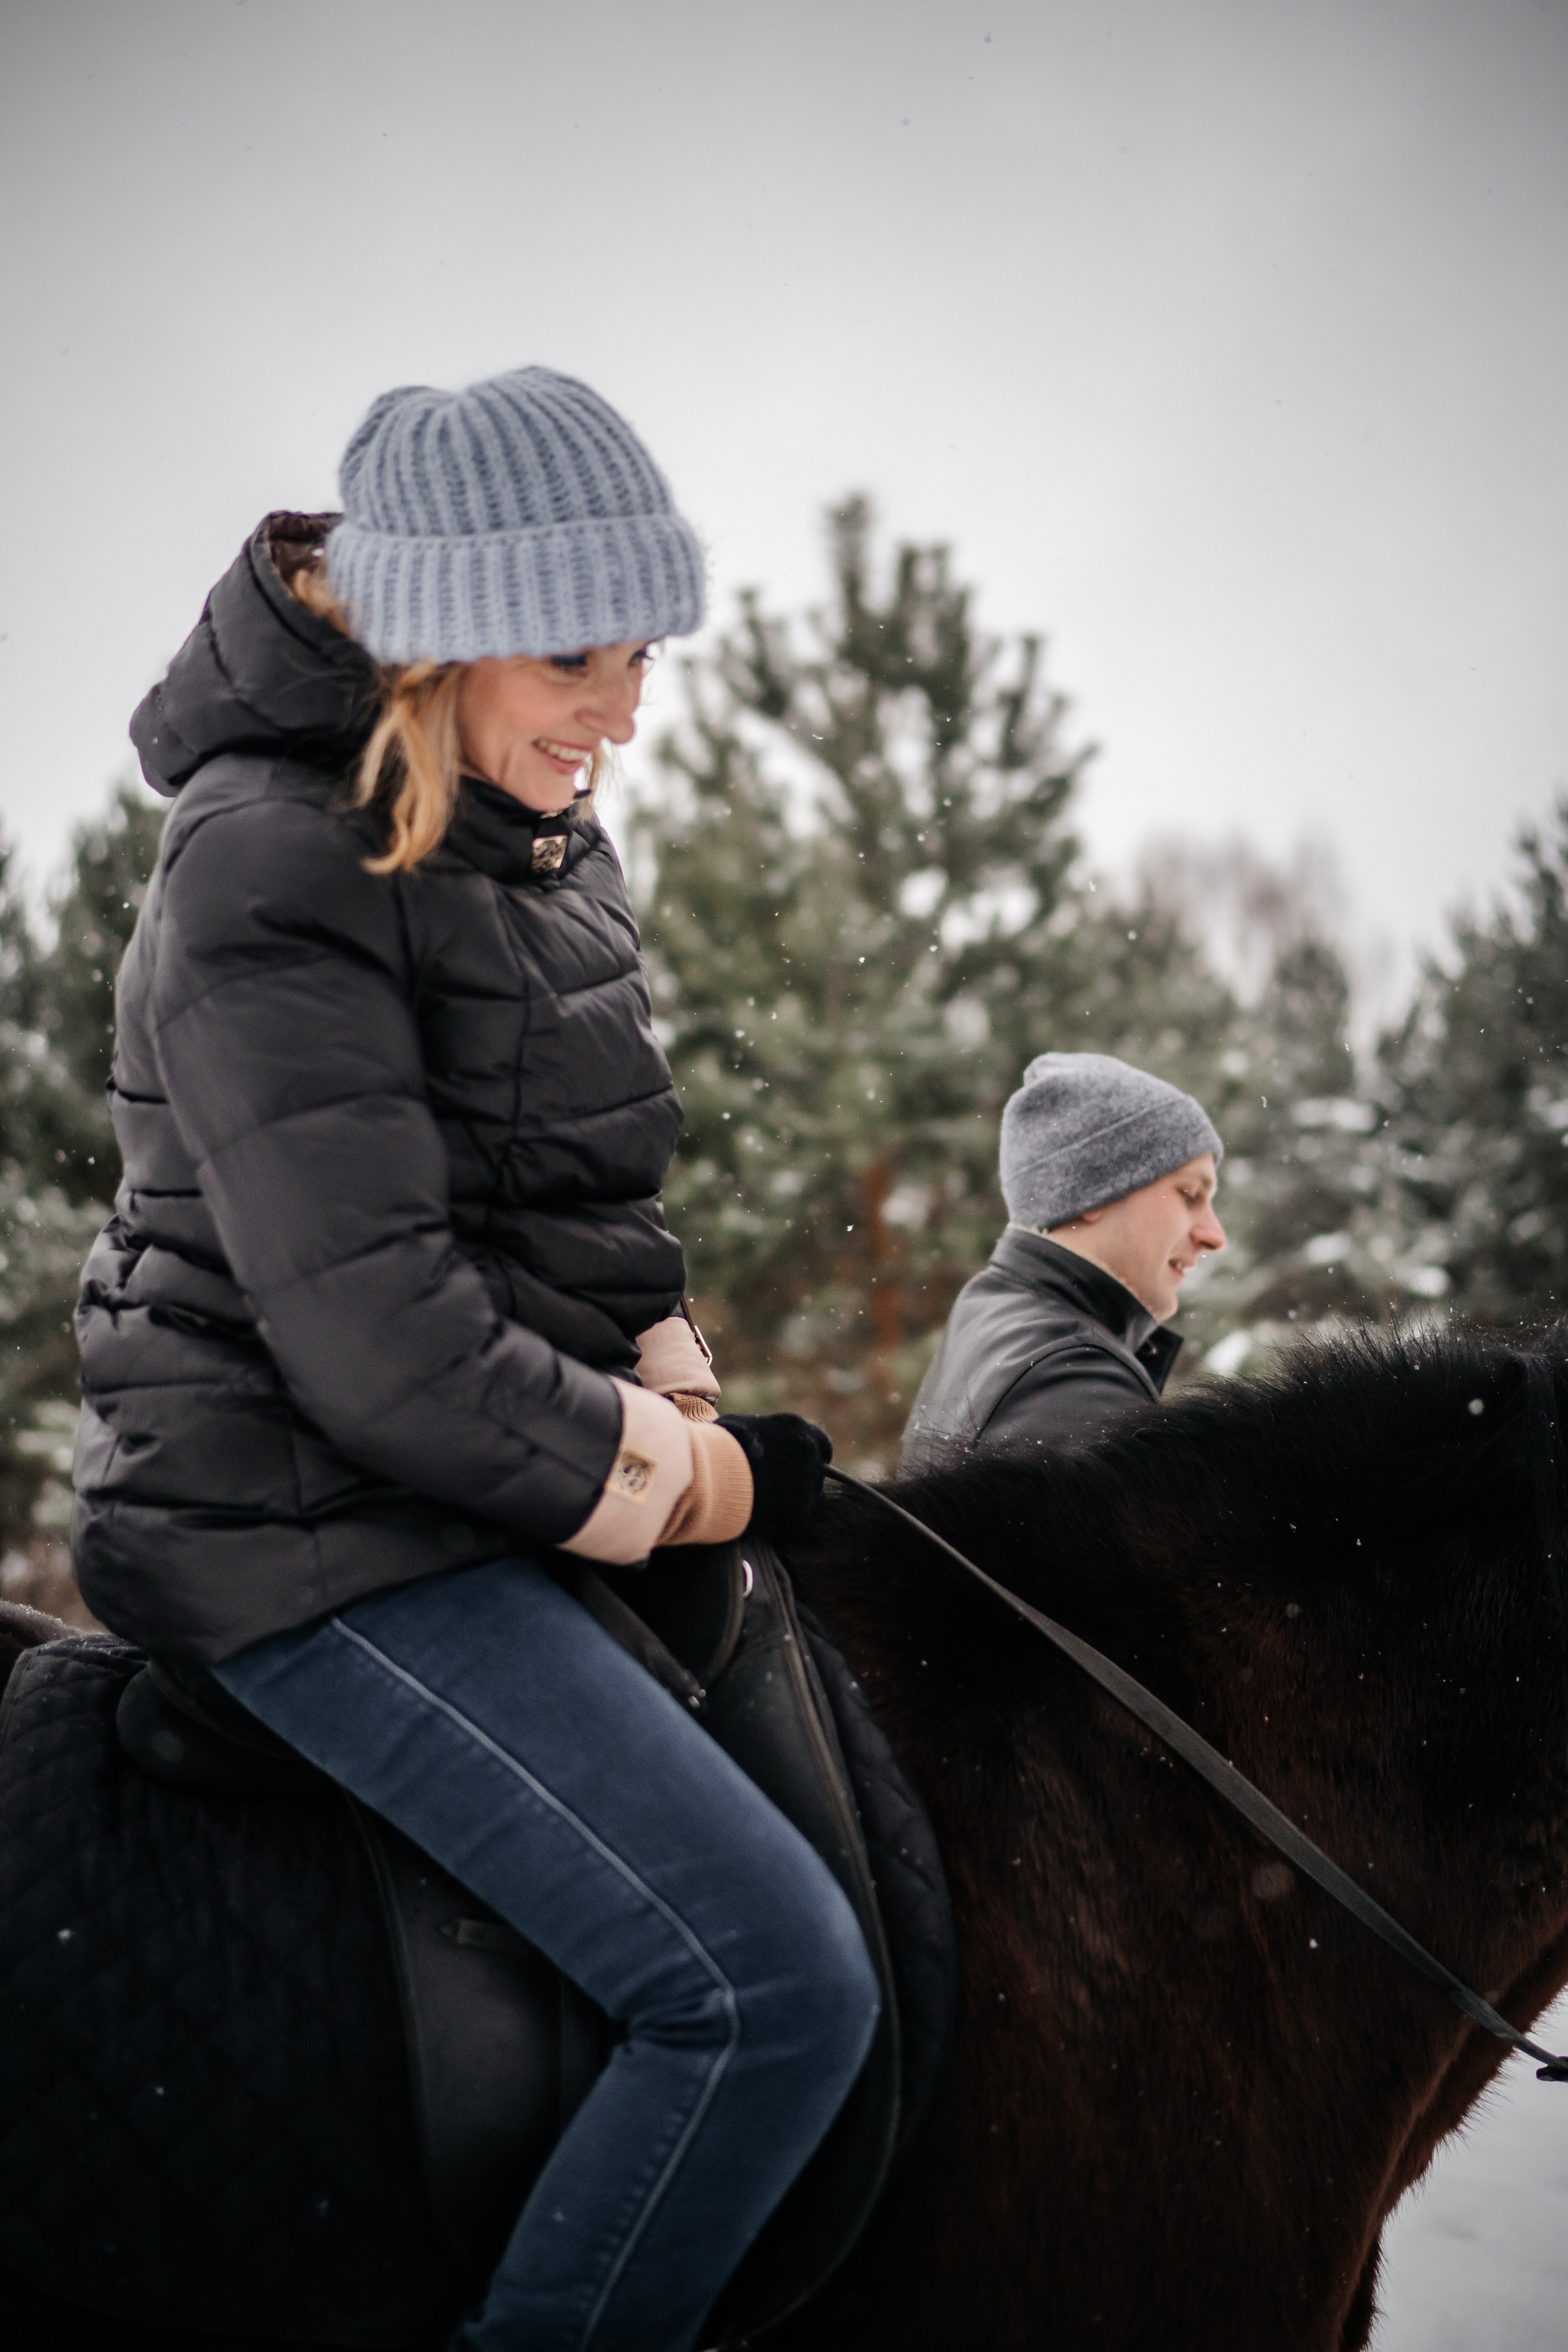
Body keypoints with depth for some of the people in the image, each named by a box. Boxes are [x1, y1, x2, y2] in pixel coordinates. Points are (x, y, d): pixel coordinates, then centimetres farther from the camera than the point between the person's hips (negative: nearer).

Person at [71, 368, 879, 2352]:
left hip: (480, 1491, 10)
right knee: (778, 1983, -19)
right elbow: (379, 1341, -24)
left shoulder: (538, 834, 11)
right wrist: (655, 1473, -12)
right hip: (313, 1536, -10)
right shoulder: (275, 870, -18)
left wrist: (669, 1377, 2)